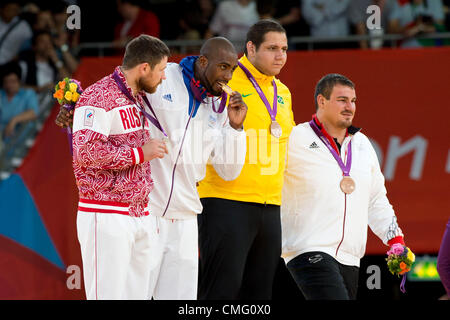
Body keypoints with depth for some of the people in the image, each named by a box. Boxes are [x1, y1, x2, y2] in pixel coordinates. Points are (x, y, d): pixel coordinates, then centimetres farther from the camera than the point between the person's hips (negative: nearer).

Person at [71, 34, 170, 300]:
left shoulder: (140, 99, 18)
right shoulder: (99, 97, -12)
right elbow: (86, 152, -22)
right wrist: (140, 153, -15)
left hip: (141, 216, 9)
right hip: (107, 217, -9)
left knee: (137, 294, 5)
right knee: (107, 296, -11)